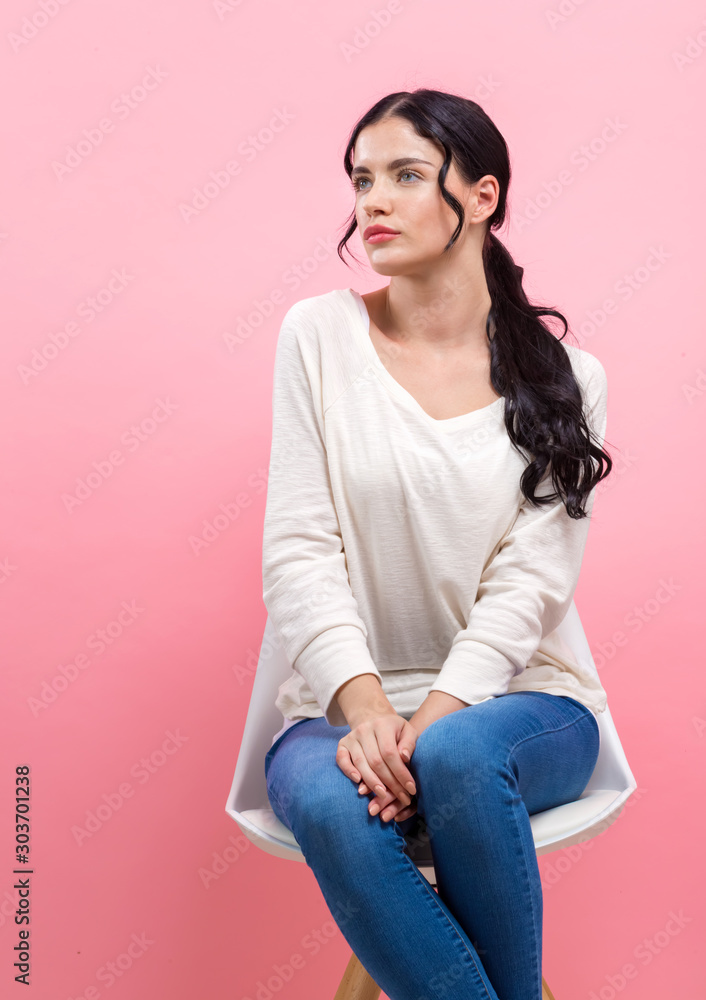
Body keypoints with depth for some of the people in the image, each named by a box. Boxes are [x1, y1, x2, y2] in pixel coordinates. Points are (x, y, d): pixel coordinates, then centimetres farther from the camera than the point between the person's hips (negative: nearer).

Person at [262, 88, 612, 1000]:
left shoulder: (563, 376, 2)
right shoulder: (320, 335, 2)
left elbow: (531, 582, -6)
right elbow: (297, 551, -4)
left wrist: (434, 719, -20)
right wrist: (364, 704, -18)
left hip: (514, 699, 0)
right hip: (347, 700, 1)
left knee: (459, 758, -34)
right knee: (329, 804, -32)